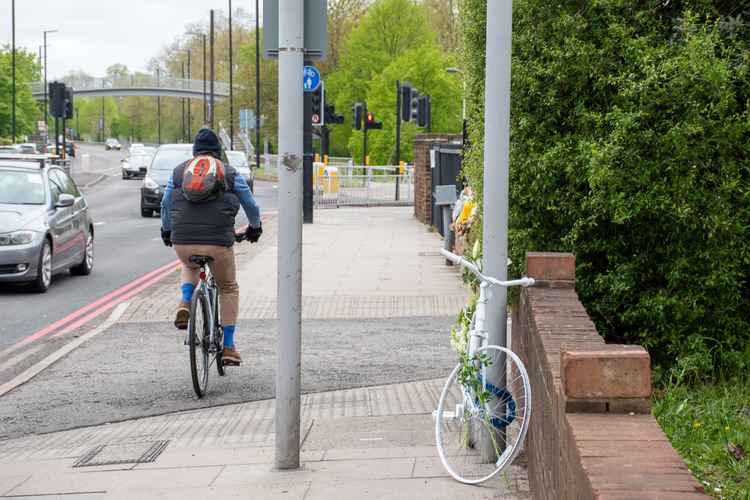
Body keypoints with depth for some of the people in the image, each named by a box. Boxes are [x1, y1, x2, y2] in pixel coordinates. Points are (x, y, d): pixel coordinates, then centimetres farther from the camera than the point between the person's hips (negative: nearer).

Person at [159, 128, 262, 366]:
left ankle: (185, 303, 10)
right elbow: (251, 206, 19)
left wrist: (167, 231, 41)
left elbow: (165, 205, 23)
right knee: (228, 289, 20)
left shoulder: (179, 171, 15)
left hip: (183, 242, 2)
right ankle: (229, 347, 15)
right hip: (218, 243, -2)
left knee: (189, 267, 37)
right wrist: (255, 228, 39)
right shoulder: (230, 174, 11)